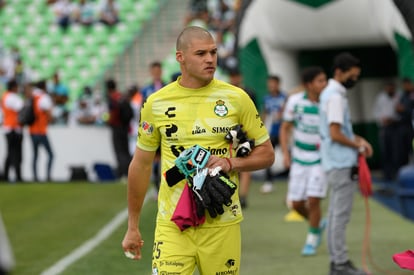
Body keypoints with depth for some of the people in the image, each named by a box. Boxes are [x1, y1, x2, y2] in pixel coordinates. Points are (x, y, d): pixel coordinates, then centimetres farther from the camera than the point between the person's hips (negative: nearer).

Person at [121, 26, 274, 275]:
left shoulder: (236, 98, 1)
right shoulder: (157, 103, 3)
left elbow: (266, 154, 7)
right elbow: (141, 165, 11)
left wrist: (231, 163, -13)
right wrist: (133, 227, 12)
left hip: (222, 224, 0)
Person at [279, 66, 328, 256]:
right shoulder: (295, 101, -6)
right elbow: (285, 128, 4)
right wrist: (285, 153, -5)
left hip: (320, 159, -2)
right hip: (299, 160, 2)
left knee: (313, 200, -13)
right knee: (296, 203, 3)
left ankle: (312, 240, 7)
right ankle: (317, 224, 33)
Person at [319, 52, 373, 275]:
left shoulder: (331, 93, 16)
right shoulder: (335, 97, -16)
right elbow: (335, 134, -21)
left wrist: (358, 139, 9)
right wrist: (358, 146, -8)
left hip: (337, 164, 10)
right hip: (342, 164, -10)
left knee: (336, 214, 12)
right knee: (340, 215, -7)